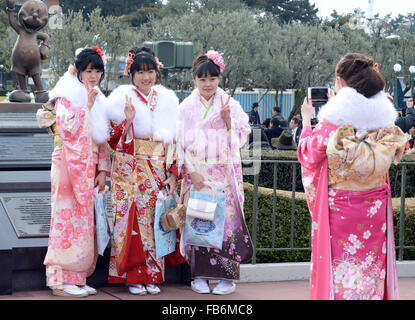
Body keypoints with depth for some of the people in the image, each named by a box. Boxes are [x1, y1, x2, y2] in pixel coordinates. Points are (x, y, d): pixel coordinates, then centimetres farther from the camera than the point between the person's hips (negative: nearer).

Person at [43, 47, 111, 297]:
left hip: (89, 170, 7)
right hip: (69, 165, -7)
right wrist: (87, 107, -16)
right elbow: (66, 128, -18)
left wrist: (102, 169, 9)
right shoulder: (67, 95, -4)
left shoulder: (99, 100, 17)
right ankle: (62, 280, -5)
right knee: (68, 218, -8)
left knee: (85, 220, 6)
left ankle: (78, 277, 11)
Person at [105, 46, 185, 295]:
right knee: (133, 217, -7)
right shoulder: (121, 98, 0)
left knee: (155, 218, 1)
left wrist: (173, 173, 1)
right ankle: (134, 277, 1)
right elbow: (113, 140, -2)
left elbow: (174, 139, 9)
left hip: (159, 169, 3)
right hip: (130, 170, -3)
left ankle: (153, 276, 8)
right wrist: (127, 121, -20)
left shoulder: (167, 99, 9)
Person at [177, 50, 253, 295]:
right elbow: (181, 143, 2)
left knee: (226, 217, -6)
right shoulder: (186, 107, 7)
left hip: (224, 173, 0)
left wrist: (228, 118, -12)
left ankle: (227, 276, -1)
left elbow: (241, 138, 4)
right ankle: (200, 275, 4)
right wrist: (192, 172, -8)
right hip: (196, 174, 1)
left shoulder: (231, 105, 6)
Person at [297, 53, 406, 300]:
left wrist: (306, 121, 13)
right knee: (372, 266, 13)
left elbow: (308, 155, -4)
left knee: (338, 268, 7)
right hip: (376, 208, 3)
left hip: (339, 209, -3)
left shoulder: (332, 122, -16)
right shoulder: (385, 119, -5)